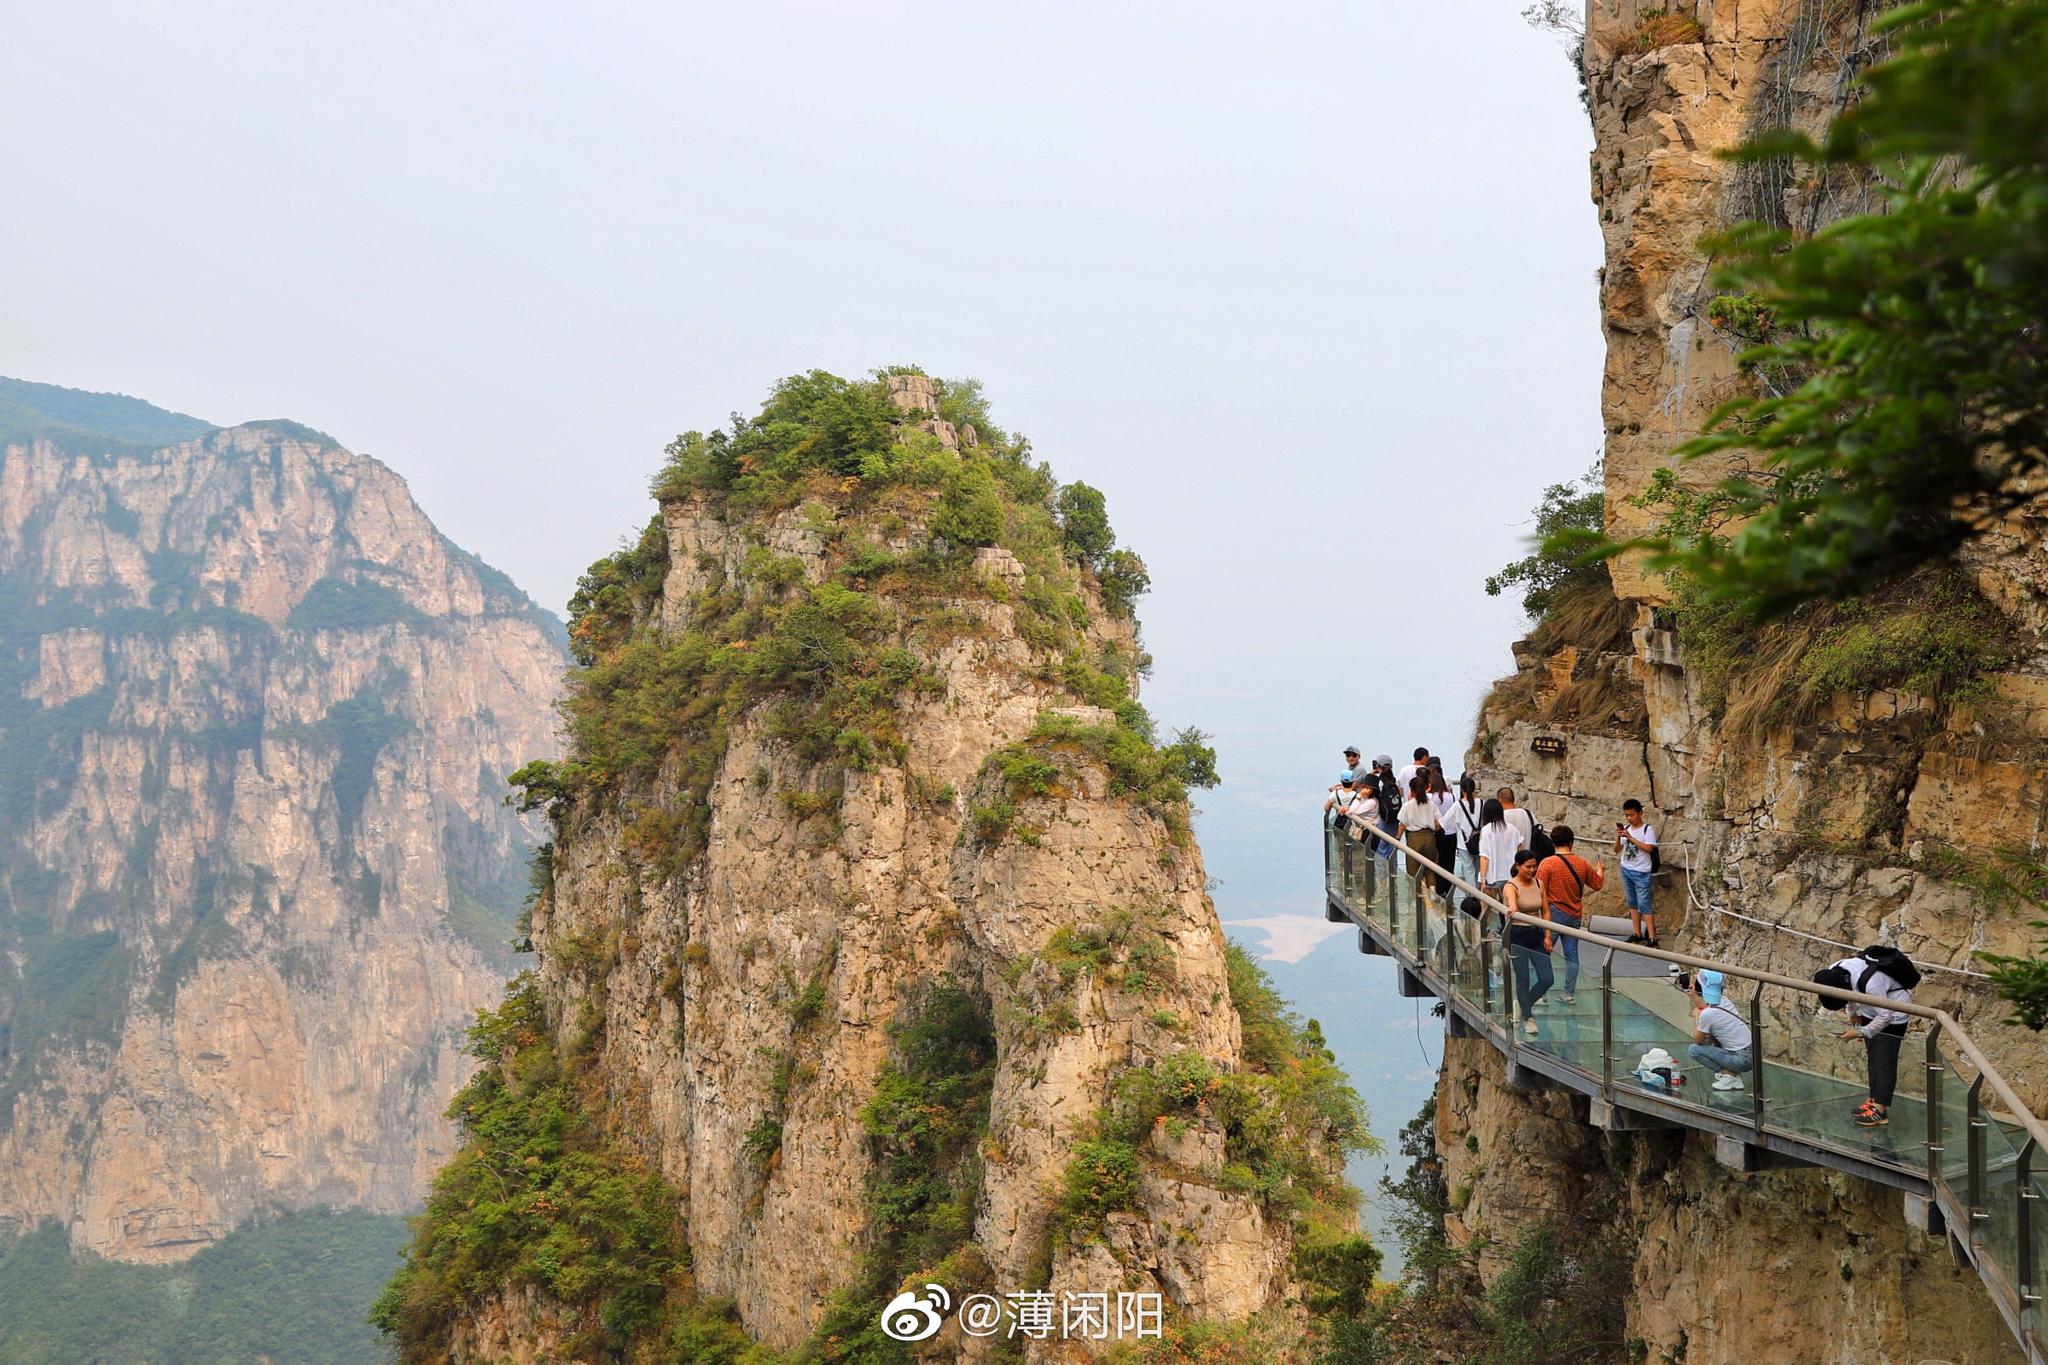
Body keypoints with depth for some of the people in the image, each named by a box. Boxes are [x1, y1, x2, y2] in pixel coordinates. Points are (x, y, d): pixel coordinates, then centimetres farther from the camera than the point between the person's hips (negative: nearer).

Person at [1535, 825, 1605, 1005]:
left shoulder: (1548, 863, -12)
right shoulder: (1582, 864, 2)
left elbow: (1540, 891, -15)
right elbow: (1598, 884, 17)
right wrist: (1601, 870, 37)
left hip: (1554, 913, -4)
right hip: (1575, 915, 5)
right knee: (1572, 954, 10)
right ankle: (1570, 994, 13)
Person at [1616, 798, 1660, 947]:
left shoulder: (1648, 829, -11)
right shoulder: (1625, 829, 4)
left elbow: (1649, 848, -21)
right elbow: (1617, 850, 6)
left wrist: (1631, 838, -24)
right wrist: (1618, 837, -12)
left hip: (1641, 872, -6)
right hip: (1626, 870, 6)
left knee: (1644, 904, -7)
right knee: (1632, 903, 12)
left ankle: (1652, 938, -5)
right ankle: (1637, 933, 19)